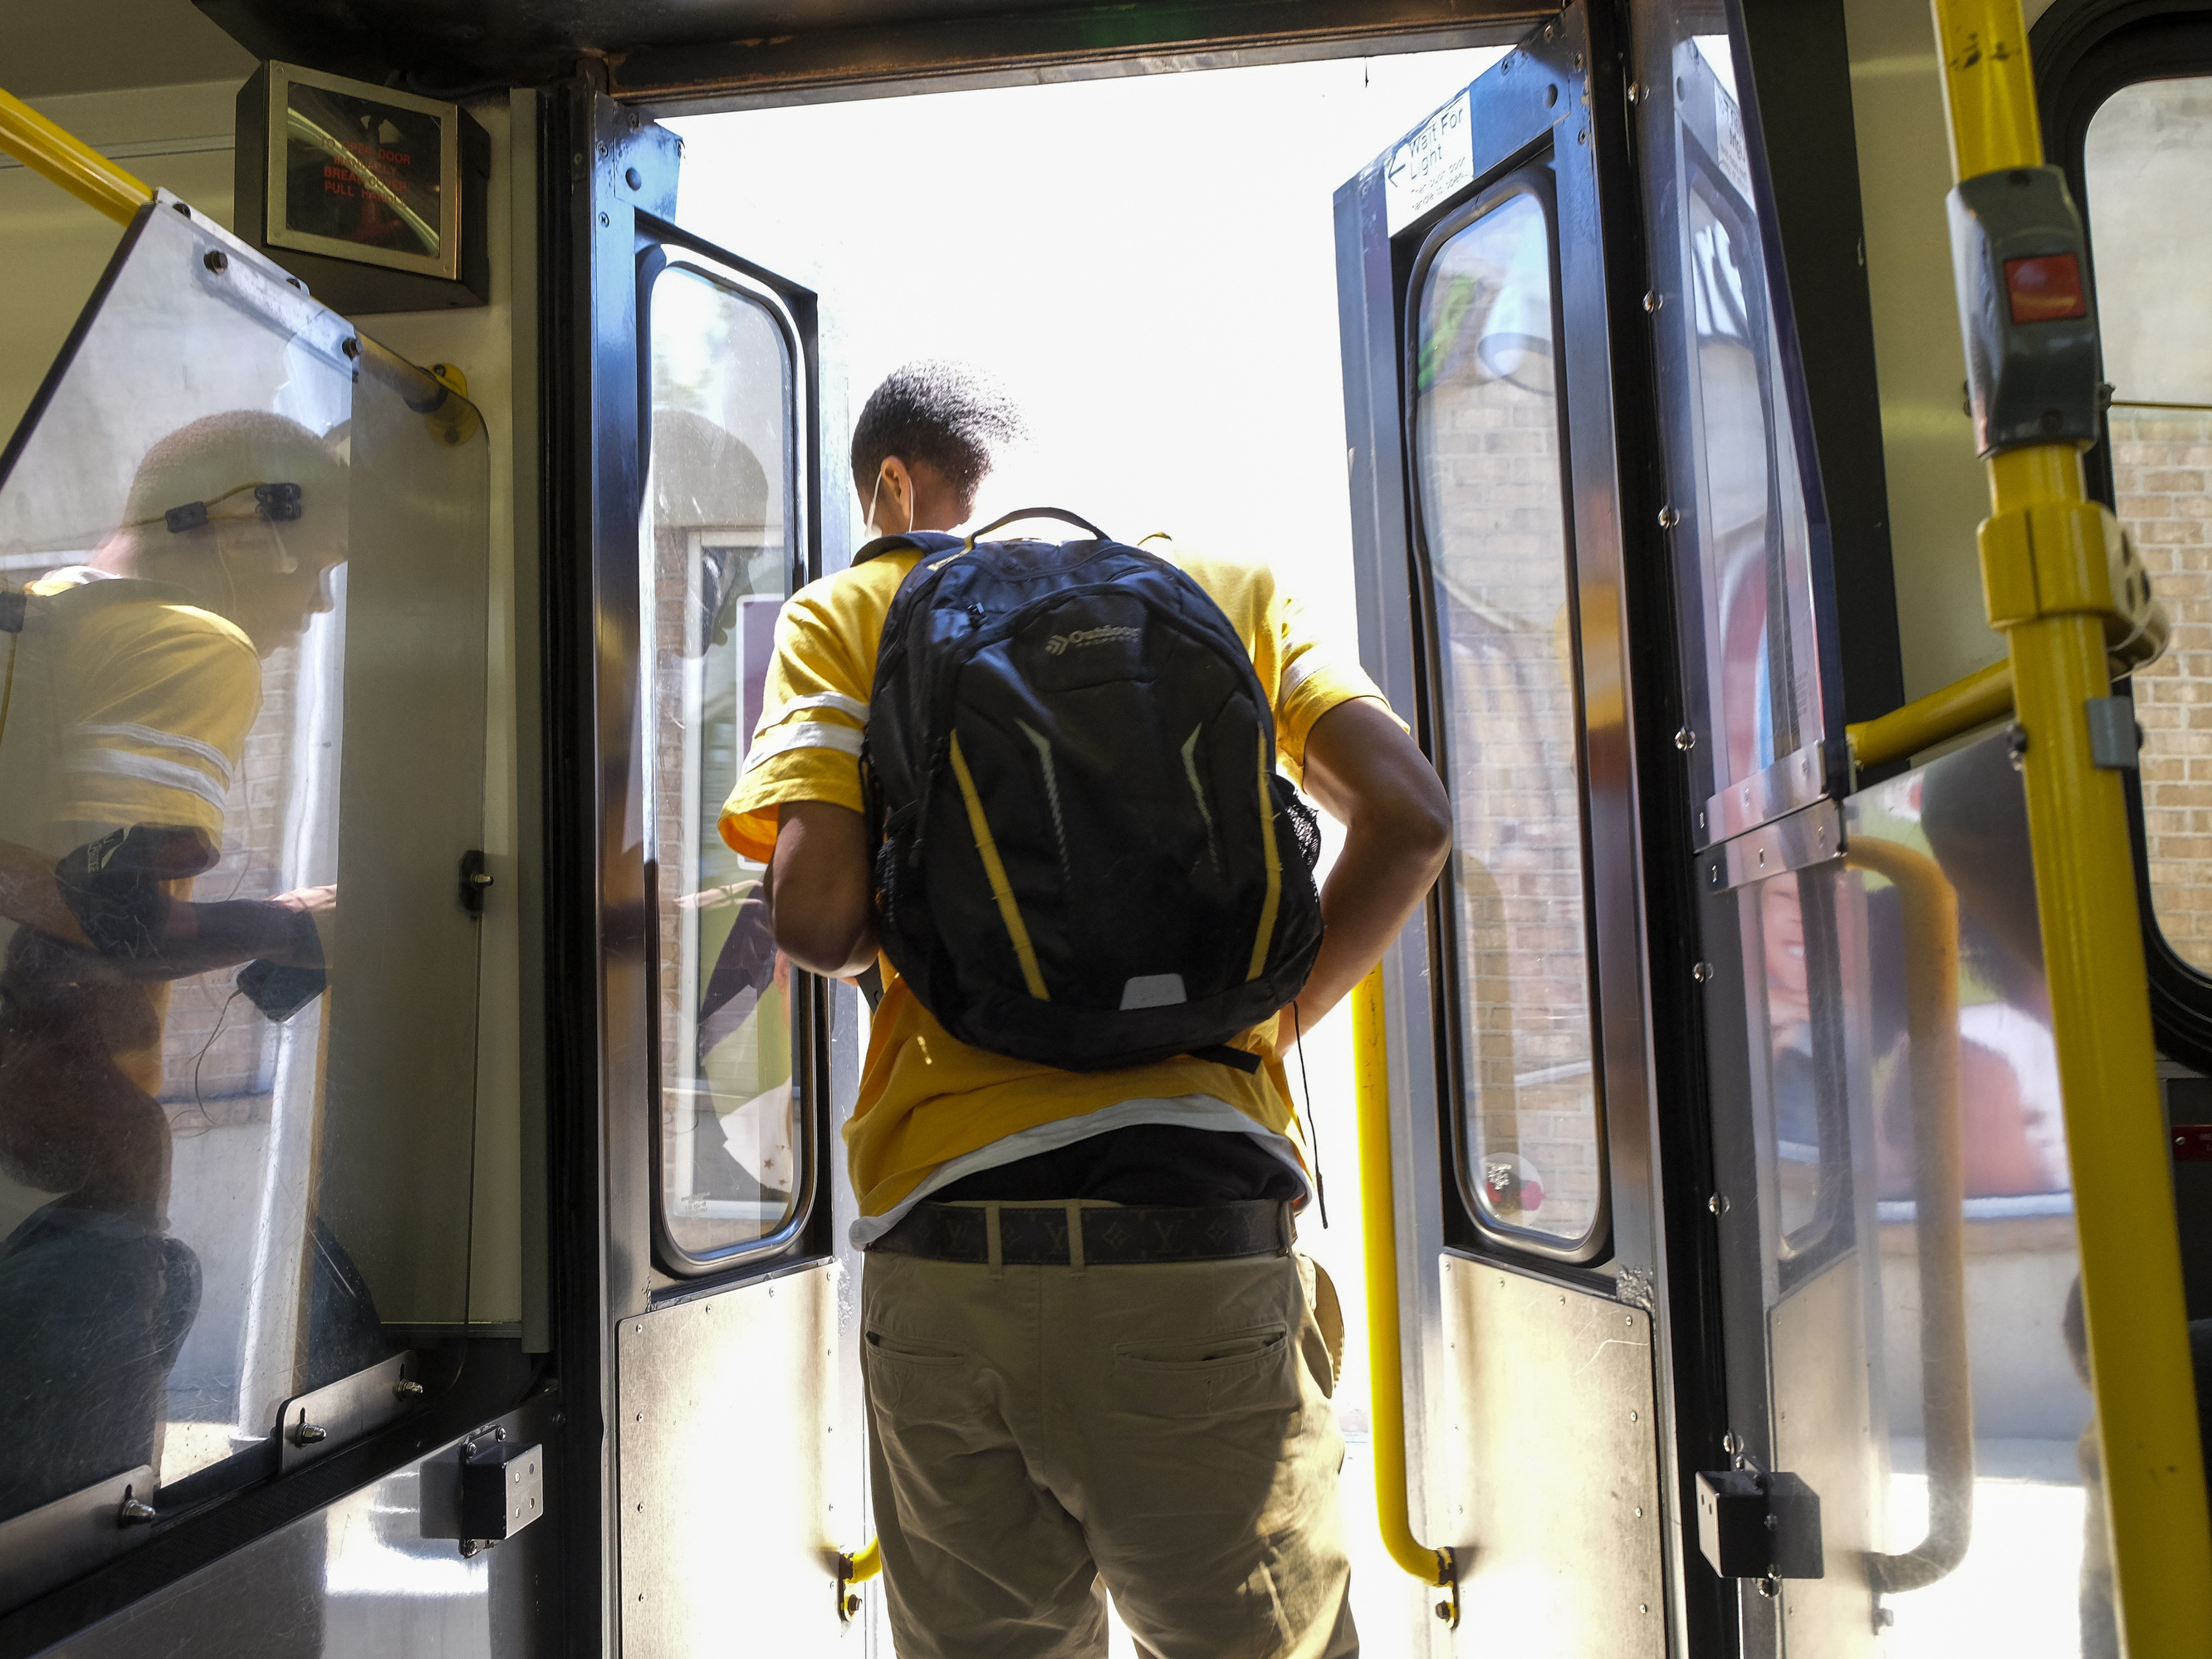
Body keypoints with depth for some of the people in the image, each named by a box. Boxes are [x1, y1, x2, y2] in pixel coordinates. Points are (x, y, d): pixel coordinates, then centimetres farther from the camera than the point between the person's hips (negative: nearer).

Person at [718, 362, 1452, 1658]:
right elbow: (1409, 821, 0)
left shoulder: (848, 614, 9)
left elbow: (816, 918, -5)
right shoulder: (1232, 588, 14)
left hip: (952, 1252, 0)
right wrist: (1273, 1017, 11)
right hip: (1206, 1247, 1)